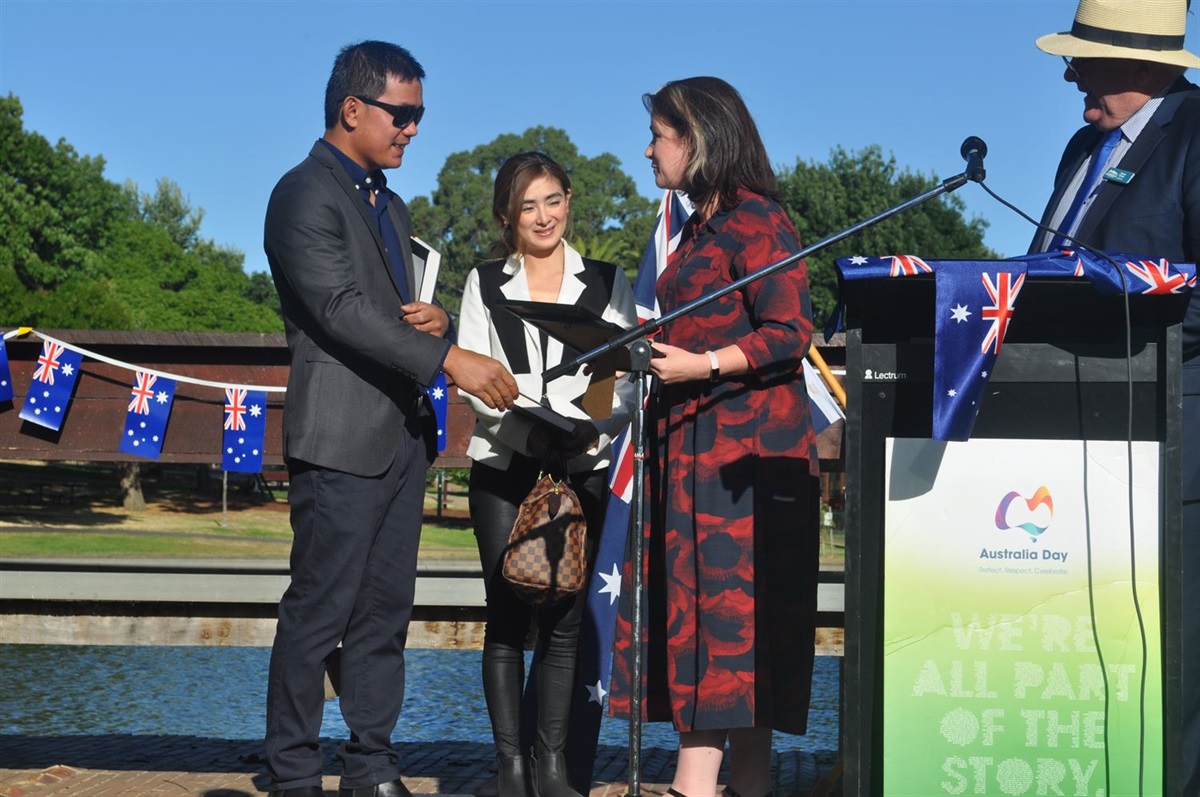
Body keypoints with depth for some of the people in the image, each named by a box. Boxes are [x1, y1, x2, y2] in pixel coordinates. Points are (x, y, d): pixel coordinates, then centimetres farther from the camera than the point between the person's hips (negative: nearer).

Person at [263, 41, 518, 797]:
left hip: (403, 435, 9)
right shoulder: (307, 194, -8)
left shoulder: (390, 206, 20)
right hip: (342, 438, -8)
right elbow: (341, 309, -18)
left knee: (386, 612, 9)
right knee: (320, 612, -5)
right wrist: (449, 357, -23)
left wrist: (433, 319, 3)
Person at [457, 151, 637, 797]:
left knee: (565, 619, -2)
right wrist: (532, 431, -17)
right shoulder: (484, 285, 11)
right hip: (502, 468, 0)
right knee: (507, 617, -1)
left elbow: (627, 377, 4)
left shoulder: (607, 283, 11)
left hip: (584, 470, 0)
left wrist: (592, 427, -17)